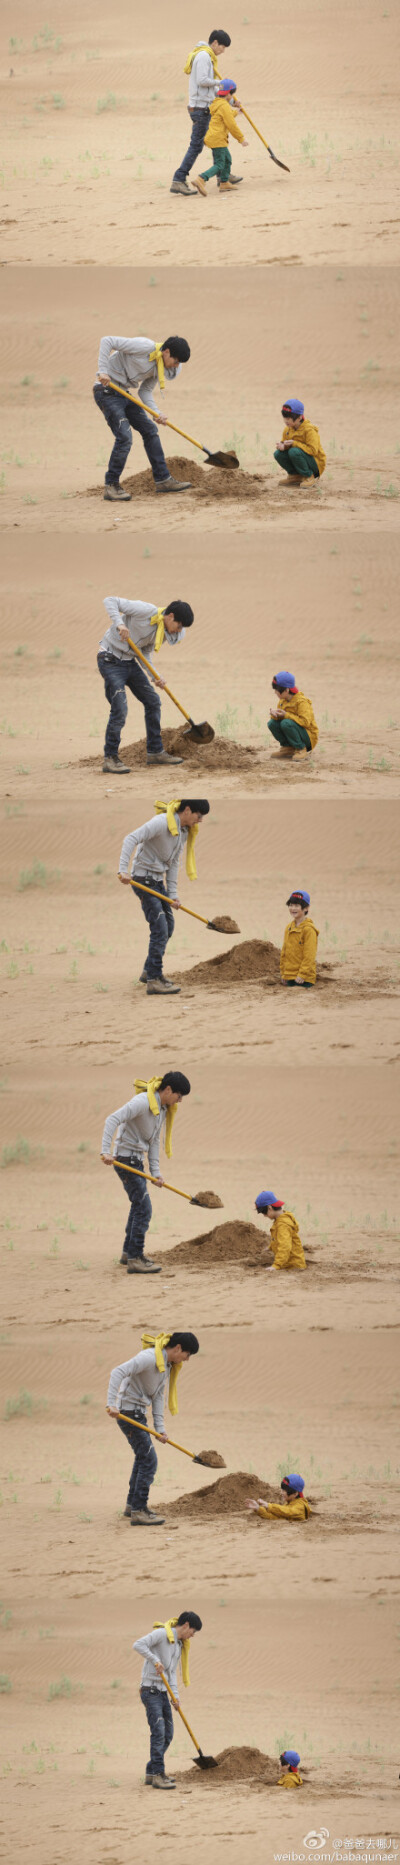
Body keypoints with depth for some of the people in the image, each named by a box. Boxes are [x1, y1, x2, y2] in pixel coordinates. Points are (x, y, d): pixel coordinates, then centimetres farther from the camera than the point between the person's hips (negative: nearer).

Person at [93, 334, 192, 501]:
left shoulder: (159, 367, 8)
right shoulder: (145, 347, -19)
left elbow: (145, 391, 10)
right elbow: (107, 341, -21)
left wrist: (156, 413, -7)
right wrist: (103, 371, -27)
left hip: (123, 393, 10)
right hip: (107, 391, -10)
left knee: (150, 430, 11)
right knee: (124, 436, -16)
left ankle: (162, 480, 19)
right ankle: (111, 486, -5)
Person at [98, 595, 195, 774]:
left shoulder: (162, 631, 4)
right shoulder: (146, 611, -21)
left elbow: (145, 653, 10)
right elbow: (110, 601, -21)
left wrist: (155, 676, -6)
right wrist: (119, 623, -37)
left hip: (130, 662, 9)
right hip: (111, 661, -9)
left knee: (152, 701, 12)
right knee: (119, 709, -16)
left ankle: (155, 752, 23)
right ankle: (110, 758, -5)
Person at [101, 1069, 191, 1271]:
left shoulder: (163, 1108, 8)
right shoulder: (143, 1101, -21)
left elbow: (154, 1141, 11)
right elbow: (112, 1120, -28)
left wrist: (155, 1171, 2)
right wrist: (106, 1151, -36)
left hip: (137, 1160, 10)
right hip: (126, 1160, -10)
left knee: (138, 1206, 22)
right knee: (143, 1209, -12)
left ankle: (129, 1252, 36)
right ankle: (134, 1259, -11)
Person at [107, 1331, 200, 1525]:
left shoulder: (167, 1365, 9)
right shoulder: (150, 1357, -22)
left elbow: (158, 1396, 10)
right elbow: (118, 1372, -30)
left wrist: (160, 1428, 3)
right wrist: (112, 1404, -36)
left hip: (138, 1413, 10)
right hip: (128, 1412, -10)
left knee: (143, 1456, 24)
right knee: (148, 1460, -11)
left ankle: (132, 1504, 37)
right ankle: (138, 1511, -7)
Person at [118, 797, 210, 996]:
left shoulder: (184, 832, 9)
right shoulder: (162, 822, -20)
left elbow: (173, 863, 12)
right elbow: (131, 839, -27)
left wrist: (172, 894, 6)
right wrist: (123, 869, -35)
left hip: (158, 881, 10)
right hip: (143, 880, -10)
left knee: (168, 926, 17)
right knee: (160, 929, -14)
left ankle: (149, 971, 31)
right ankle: (154, 980, -13)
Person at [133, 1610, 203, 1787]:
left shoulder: (180, 1645, 17)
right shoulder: (161, 1634, -10)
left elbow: (172, 1672, 15)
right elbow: (138, 1645, -22)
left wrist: (175, 1695, 2)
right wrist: (155, 1660, -30)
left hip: (162, 1693, 9)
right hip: (150, 1691, -9)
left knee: (167, 1735, 11)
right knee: (159, 1732, -14)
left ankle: (151, 1773, 19)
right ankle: (158, 1775, -14)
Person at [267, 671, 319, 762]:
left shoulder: (301, 702, -20)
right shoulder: (283, 701, 5)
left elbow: (305, 722, -29)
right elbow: (278, 717, 10)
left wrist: (286, 715, -27)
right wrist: (274, 714, -17)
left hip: (308, 736, -8)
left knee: (286, 723, -33)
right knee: (272, 723, -9)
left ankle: (301, 749, -18)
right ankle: (288, 748, 2)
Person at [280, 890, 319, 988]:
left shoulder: (309, 929, -12)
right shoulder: (289, 928, 13)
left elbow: (309, 956, -15)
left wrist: (302, 975, -17)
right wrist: (283, 973, 17)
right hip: (289, 976, 8)